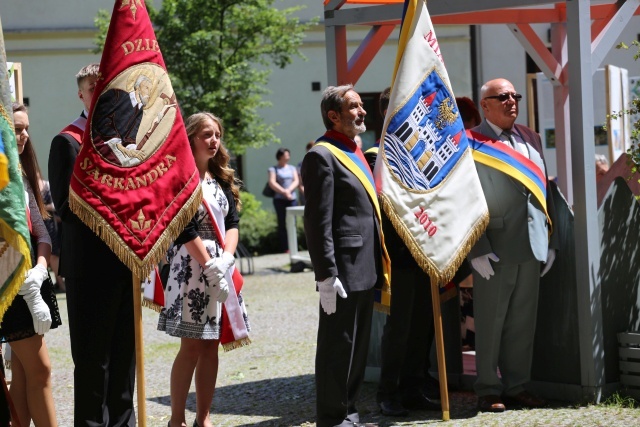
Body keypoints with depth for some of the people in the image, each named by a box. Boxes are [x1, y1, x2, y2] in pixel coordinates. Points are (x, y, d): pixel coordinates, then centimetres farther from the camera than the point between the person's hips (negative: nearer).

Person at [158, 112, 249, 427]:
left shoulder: (221, 178, 14)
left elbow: (232, 222, 8)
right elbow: (185, 230, -13)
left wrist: (226, 259, -8)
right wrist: (211, 267, -14)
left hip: (220, 268, 6)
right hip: (191, 268, -6)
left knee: (211, 345, 7)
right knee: (192, 345, -7)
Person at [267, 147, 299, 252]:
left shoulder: (292, 168, 18)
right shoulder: (273, 169, 6)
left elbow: (296, 181, 7)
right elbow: (272, 183, -6)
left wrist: (289, 190, -11)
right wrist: (284, 192, -15)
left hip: (292, 199, 3)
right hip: (280, 199, -3)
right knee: (282, 224, -5)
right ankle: (285, 249, -6)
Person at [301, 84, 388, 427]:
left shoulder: (356, 154, 18)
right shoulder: (322, 156, -11)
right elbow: (318, 221, -16)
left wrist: (377, 267, 18)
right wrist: (326, 276, -21)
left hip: (366, 270, 9)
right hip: (344, 270, -9)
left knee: (357, 348, 14)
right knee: (337, 348, -2)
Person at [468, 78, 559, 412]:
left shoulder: (530, 139, 14)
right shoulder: (470, 143, -5)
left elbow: (544, 191, 16)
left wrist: (551, 241, 11)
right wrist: (478, 249, -15)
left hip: (532, 245, 6)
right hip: (495, 248, -6)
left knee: (523, 321, 9)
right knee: (490, 322, 1)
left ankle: (516, 386, 18)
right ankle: (488, 390, 10)